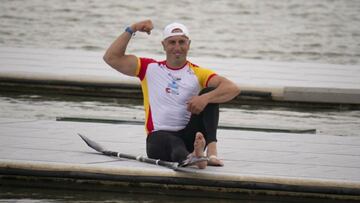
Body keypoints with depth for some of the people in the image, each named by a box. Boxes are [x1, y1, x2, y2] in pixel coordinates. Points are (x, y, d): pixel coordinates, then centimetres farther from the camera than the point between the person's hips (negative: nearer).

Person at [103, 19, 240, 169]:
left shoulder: (198, 73, 8)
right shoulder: (150, 68, 14)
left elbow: (233, 89, -8)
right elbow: (111, 58, 8)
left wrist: (205, 97, -27)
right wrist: (131, 30, 1)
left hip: (190, 136, 1)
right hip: (159, 137, -1)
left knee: (211, 93, -18)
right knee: (174, 143, -37)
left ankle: (211, 151, -39)